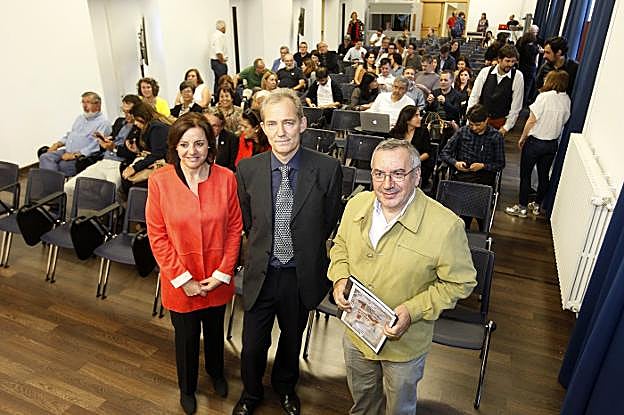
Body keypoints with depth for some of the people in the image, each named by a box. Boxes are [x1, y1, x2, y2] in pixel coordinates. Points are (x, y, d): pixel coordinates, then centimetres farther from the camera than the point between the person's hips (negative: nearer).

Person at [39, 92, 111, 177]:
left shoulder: (103, 123, -5)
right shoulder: (81, 117, 24)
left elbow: (95, 146, -15)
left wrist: (75, 155, -21)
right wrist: (58, 144, 12)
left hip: (82, 156, -8)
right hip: (66, 151, 8)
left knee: (63, 165, -32)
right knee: (45, 157, -16)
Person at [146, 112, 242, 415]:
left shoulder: (226, 178, -12)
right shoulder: (159, 181, -14)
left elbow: (234, 228, -6)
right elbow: (157, 236, -10)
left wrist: (222, 273, -10)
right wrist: (183, 279, -12)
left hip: (217, 280, 1)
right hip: (179, 282, -1)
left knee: (215, 330, 24)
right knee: (186, 337, 19)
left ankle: (216, 372, 56)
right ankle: (187, 387, 49)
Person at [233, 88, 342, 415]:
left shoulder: (328, 170, -17)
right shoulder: (248, 169, -11)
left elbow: (328, 224, -2)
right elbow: (247, 222, 4)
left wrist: (304, 251, 5)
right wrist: (265, 249, 7)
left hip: (302, 275, 0)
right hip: (261, 273, 1)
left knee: (292, 338, 24)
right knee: (252, 345, 15)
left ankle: (285, 386, 56)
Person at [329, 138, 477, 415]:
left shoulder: (446, 226, -28)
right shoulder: (356, 205, -13)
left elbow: (460, 282, -16)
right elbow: (340, 245, 6)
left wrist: (413, 310, -26)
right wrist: (340, 278, -13)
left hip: (404, 345, -3)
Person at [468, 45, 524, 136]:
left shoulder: (517, 76, -7)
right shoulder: (485, 72, -4)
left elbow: (516, 106, -4)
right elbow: (474, 96, -1)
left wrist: (506, 127, -6)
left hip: (501, 121, -1)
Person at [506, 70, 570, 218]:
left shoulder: (544, 96, -17)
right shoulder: (567, 99, -1)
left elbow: (531, 120, -14)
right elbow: (563, 122, 4)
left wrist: (522, 138, -3)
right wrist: (554, 135, 17)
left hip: (535, 142, -6)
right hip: (552, 144, 6)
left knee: (525, 175, 6)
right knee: (544, 175, 16)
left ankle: (522, 207, 13)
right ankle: (536, 206, 28)